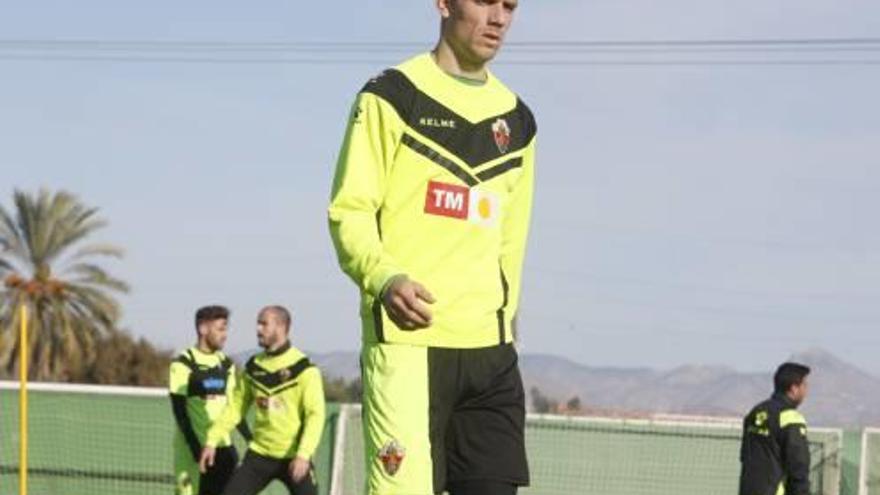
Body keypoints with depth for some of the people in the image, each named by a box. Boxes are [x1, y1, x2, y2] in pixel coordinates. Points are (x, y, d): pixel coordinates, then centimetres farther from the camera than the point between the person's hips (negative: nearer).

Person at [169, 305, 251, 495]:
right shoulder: (183, 365, -7)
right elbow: (180, 411, -12)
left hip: (223, 445, 6)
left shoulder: (226, 364, 12)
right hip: (194, 448, -6)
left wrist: (250, 439, 8)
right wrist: (195, 448, -19)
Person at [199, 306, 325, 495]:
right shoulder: (254, 367, 5)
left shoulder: (303, 369, -10)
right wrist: (212, 441, 2)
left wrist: (303, 454, -26)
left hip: (294, 458, -4)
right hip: (259, 454, 4)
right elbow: (235, 407, 10)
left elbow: (315, 415, -15)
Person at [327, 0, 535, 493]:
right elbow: (349, 212, -3)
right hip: (406, 342, -5)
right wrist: (384, 278, -21)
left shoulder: (516, 120, 18)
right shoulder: (391, 97, 1)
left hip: (489, 351, 6)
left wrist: (499, 318, 15)